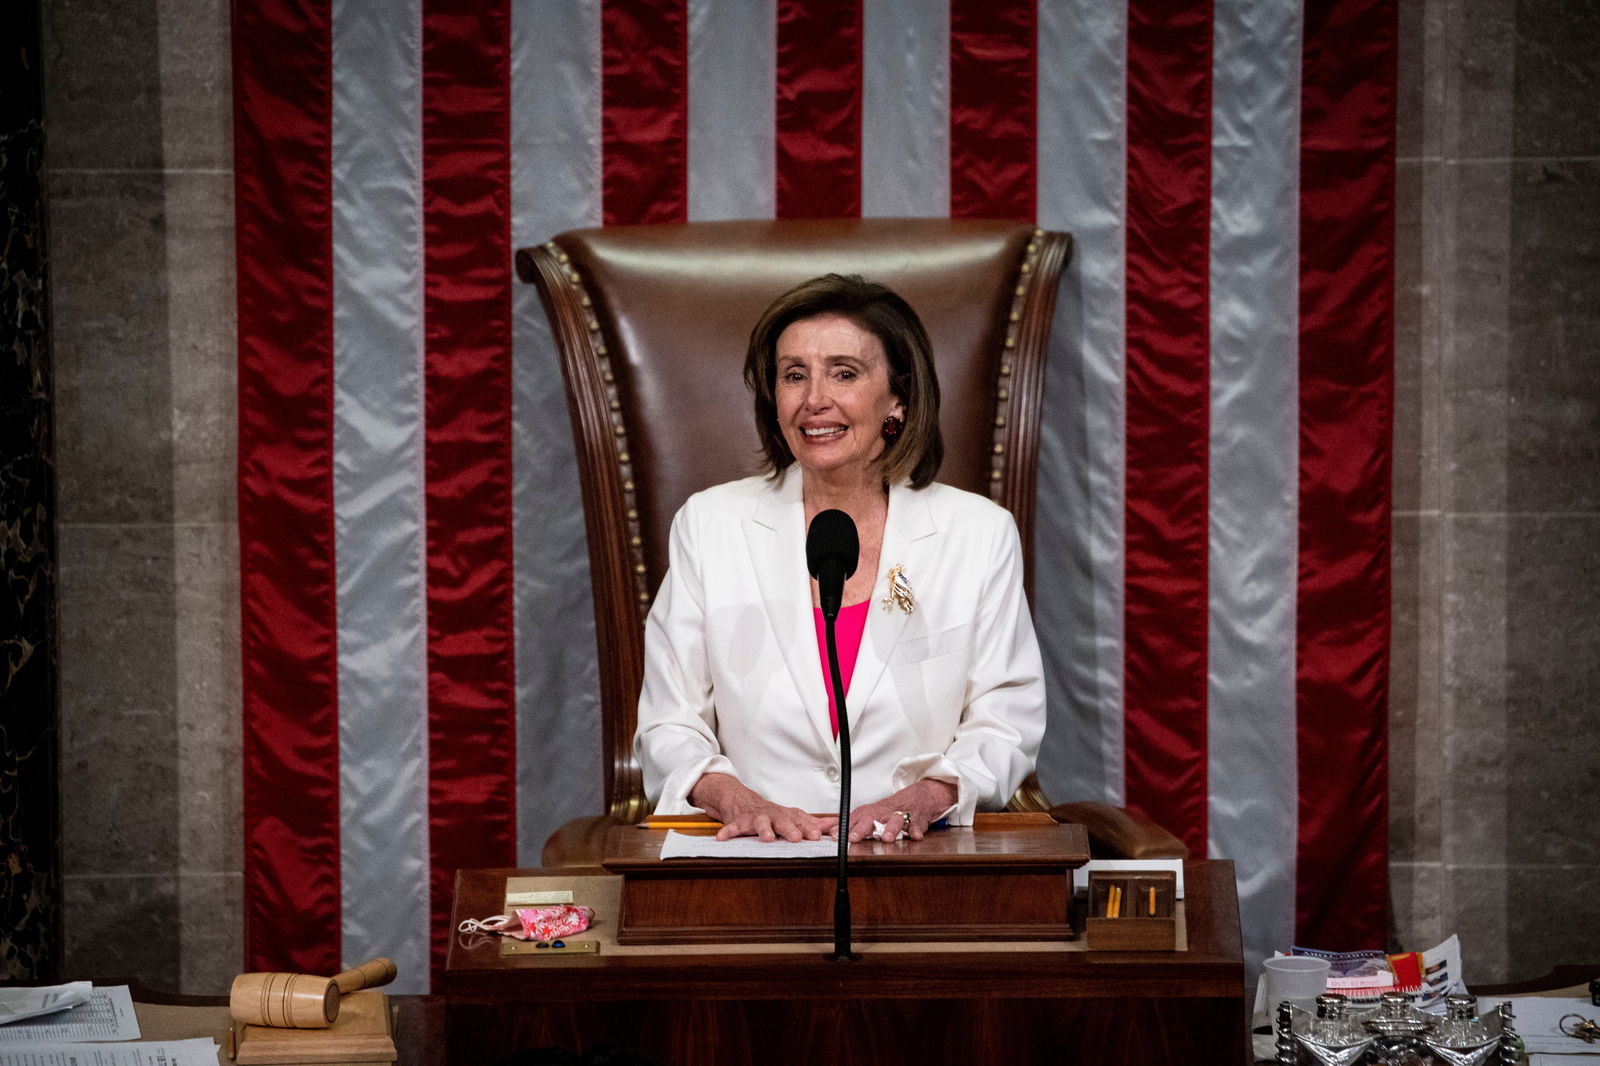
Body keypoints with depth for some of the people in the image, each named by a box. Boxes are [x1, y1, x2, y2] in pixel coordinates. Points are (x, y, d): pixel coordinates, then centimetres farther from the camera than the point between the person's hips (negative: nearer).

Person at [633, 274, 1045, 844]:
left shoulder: (982, 533, 7)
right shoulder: (708, 524, 8)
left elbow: (1006, 727, 6)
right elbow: (669, 726, 7)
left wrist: (925, 797, -14)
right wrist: (735, 798, -14)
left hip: (922, 862, 0)